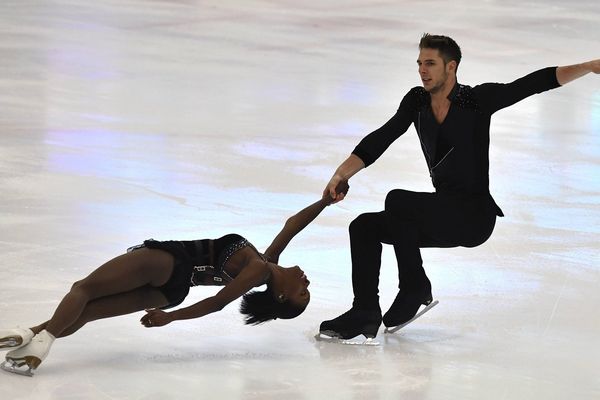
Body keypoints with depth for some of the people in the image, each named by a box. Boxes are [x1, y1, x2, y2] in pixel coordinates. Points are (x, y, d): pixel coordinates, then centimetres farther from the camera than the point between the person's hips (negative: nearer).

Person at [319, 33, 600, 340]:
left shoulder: (478, 100, -8)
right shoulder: (417, 102, 7)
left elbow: (537, 82, -13)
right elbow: (380, 140, 2)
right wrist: (341, 174, -10)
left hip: (475, 215, -7)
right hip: (444, 216, 7)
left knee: (397, 201, -25)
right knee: (364, 226, -2)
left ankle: (415, 290, -11)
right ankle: (365, 313, -4)